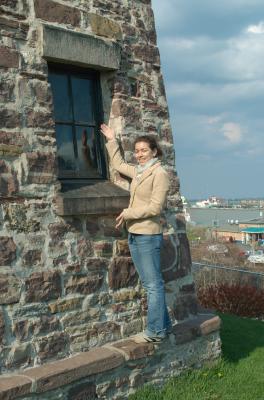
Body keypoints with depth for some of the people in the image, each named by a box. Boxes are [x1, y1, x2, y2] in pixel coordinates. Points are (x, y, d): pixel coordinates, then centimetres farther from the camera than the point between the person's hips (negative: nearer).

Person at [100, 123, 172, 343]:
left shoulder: (160, 173, -10)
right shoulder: (138, 172, 14)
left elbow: (155, 207, -16)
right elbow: (118, 164, 32)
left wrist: (129, 213, -10)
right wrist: (111, 140, 32)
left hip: (148, 235, -8)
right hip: (134, 234, 9)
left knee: (153, 284, -2)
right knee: (150, 283, 13)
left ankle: (155, 331, 6)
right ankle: (163, 325, 24)